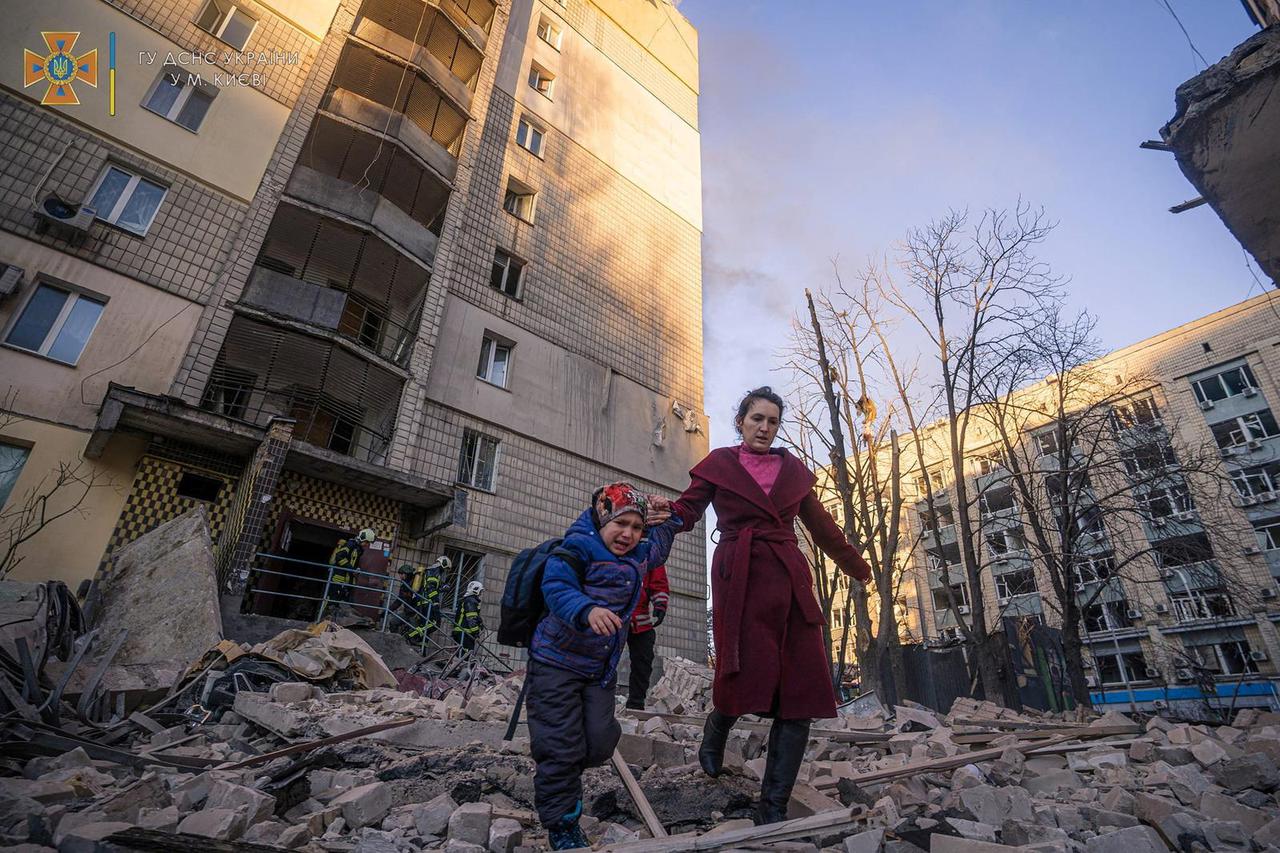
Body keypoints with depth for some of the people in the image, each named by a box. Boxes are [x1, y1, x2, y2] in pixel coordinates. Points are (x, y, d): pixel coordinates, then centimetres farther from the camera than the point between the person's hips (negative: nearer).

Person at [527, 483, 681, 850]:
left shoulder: (639, 556, 7)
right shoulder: (578, 547, -17)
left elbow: (659, 545, 31)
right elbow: (556, 588, -31)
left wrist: (673, 517, 22)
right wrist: (587, 610, -47)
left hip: (601, 669, 6)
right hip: (556, 661, -6)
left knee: (600, 743, 2)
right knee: (561, 745, -2)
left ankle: (559, 775, 36)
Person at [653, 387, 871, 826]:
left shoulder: (793, 469, 15)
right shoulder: (719, 464, 7)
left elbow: (822, 526, 24)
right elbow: (688, 509, 1)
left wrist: (858, 566, 32)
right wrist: (667, 511, -22)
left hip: (789, 579, 4)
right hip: (740, 577, -3)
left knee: (803, 692, -4)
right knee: (749, 675, -11)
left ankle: (773, 807, 8)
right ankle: (716, 730, 27)